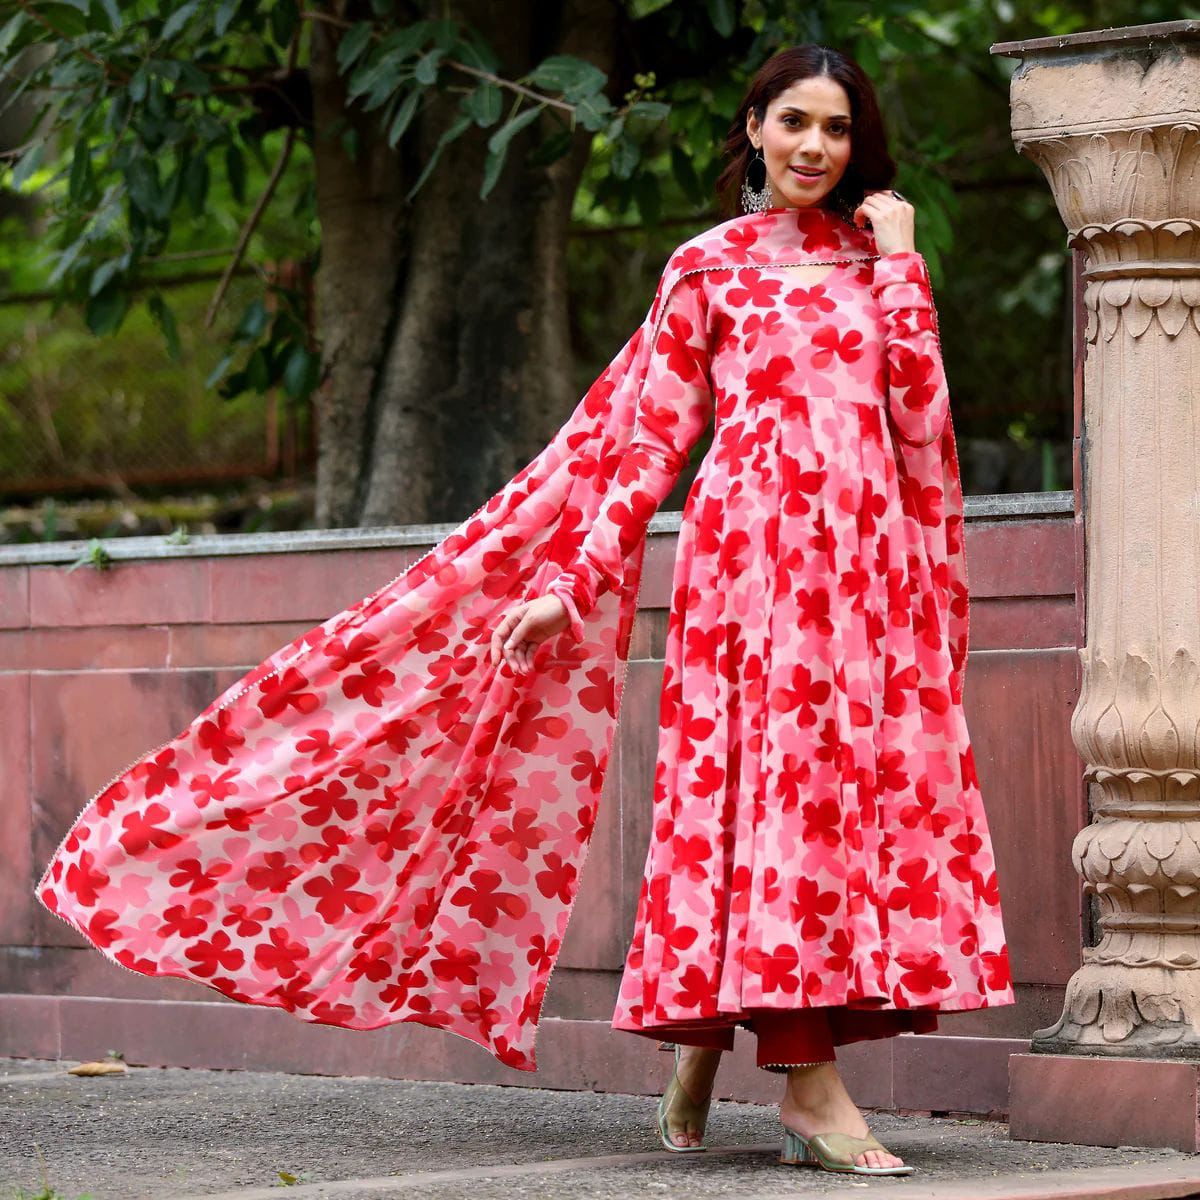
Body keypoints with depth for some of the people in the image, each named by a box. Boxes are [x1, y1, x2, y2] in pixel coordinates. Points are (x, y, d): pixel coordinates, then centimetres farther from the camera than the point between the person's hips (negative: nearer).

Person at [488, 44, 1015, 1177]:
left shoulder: (876, 263, 17)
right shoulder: (710, 269, 8)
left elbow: (921, 425, 4)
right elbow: (653, 446, 5)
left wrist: (900, 265, 4)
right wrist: (572, 585, -2)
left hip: (867, 556, 4)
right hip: (751, 539, -4)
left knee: (856, 778, -1)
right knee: (777, 774, -12)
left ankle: (707, 1029, 12)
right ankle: (810, 1079, -13)